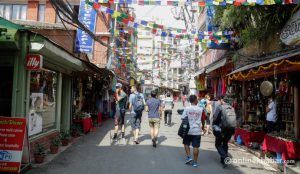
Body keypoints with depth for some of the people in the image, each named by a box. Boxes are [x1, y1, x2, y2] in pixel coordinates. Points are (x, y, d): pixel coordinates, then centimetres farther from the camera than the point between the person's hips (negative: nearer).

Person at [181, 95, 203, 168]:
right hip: (197, 131, 1)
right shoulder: (200, 109, -4)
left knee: (186, 144, 20)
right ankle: (195, 162, 14)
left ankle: (189, 157, 12)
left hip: (188, 130, 0)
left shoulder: (187, 109, -8)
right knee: (196, 146, 6)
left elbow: (182, 118, -8)